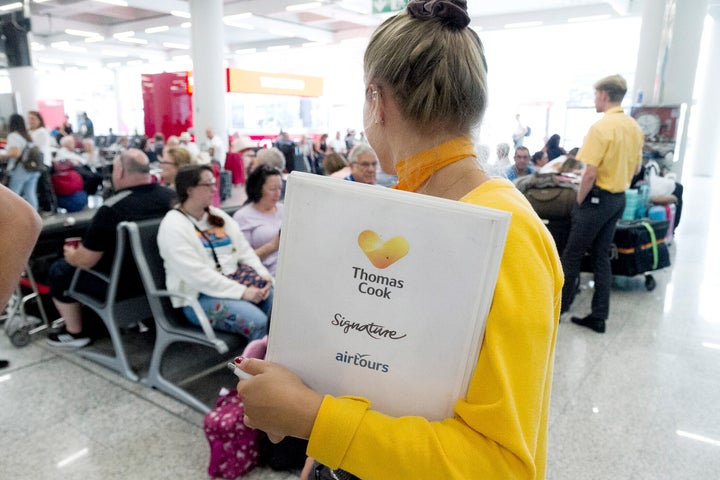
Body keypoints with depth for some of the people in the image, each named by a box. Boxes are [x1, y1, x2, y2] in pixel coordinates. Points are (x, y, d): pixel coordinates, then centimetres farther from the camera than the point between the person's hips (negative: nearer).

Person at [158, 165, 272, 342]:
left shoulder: (218, 215, 14)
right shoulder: (173, 226, -9)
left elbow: (244, 250, 11)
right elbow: (197, 275, -18)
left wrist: (263, 275, -7)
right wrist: (242, 292, -22)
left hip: (236, 283, 7)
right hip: (199, 297, -7)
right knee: (257, 322, -29)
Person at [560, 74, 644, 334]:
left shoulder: (601, 127, -17)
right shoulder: (634, 127, 9)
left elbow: (590, 173, -21)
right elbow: (636, 169, 17)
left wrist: (579, 201, -10)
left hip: (598, 198, -8)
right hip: (620, 198, 8)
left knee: (572, 254, 4)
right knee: (601, 256, 12)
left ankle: (560, 305, 16)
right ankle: (598, 317, 16)